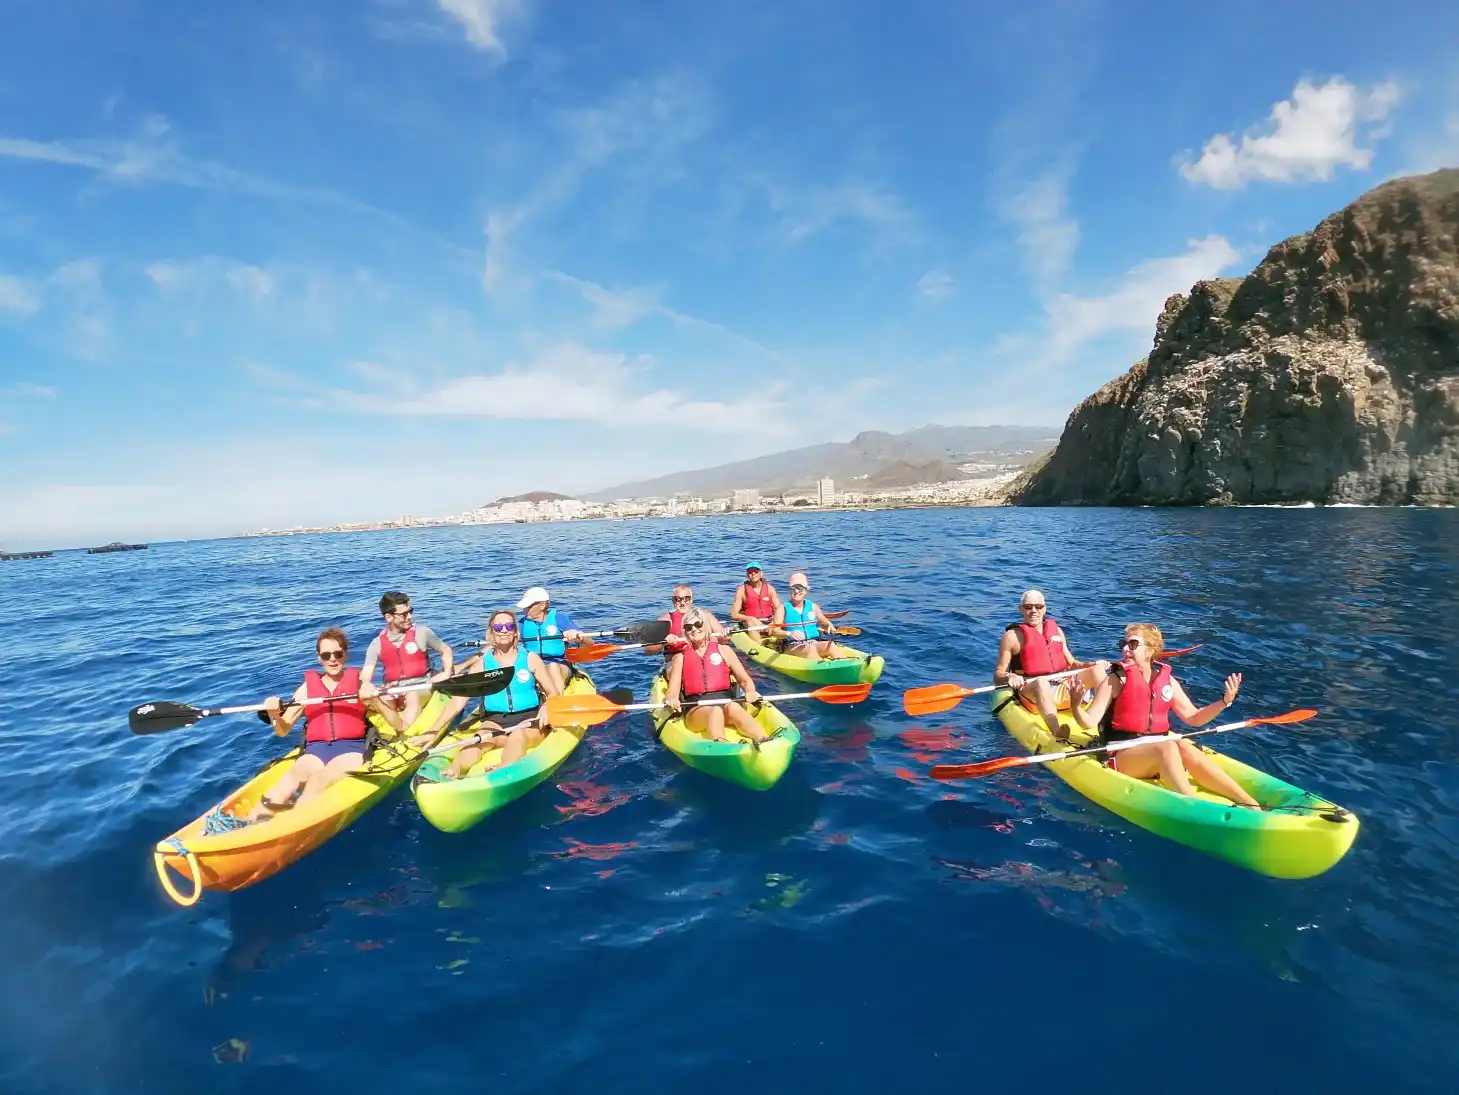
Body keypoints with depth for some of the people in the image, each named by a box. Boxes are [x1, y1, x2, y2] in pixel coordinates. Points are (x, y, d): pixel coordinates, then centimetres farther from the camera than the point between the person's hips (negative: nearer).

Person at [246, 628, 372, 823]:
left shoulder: (359, 683, 8)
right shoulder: (307, 687, 15)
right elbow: (283, 731, 19)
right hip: (316, 750, 3)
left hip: (352, 749, -2)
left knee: (318, 781, -33)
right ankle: (250, 823, -51)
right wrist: (274, 715, -4)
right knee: (291, 777, -31)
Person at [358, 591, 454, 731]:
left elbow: (445, 651, 11)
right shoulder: (377, 644, 3)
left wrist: (446, 673, -7)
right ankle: (401, 730, -39)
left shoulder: (421, 633, -1)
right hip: (393, 692, 2)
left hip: (421, 688, -2)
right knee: (370, 698, -28)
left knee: (412, 695, -36)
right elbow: (365, 676, -4)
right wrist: (365, 685, -29)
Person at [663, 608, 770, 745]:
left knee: (733, 708, -35)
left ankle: (764, 742, -57)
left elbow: (745, 680, 15)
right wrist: (671, 700, -16)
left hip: (727, 702, 1)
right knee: (716, 711, -36)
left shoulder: (724, 651, 18)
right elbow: (672, 692, 9)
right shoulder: (680, 657, 18)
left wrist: (750, 692, -8)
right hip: (696, 709, -1)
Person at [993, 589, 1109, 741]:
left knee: (1097, 670, -11)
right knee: (1041, 682, -39)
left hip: (1063, 689, 6)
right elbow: (997, 676, -2)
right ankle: (1059, 736, -60)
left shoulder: (1056, 630, 19)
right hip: (1032, 693, -6)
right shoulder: (1013, 636, 2)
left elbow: (1071, 663, 22)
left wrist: (1091, 664, 3)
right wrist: (1009, 677, -24)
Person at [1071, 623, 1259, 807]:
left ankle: (1247, 802, -32)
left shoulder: (1167, 681, 10)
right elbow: (1089, 722, -10)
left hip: (1157, 752, 4)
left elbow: (1194, 718, 17)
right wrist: (1076, 704, -31)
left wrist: (1225, 701, 5)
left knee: (1184, 746, -27)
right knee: (1168, 747, -31)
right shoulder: (1115, 681, -4)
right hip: (1122, 755, -4)